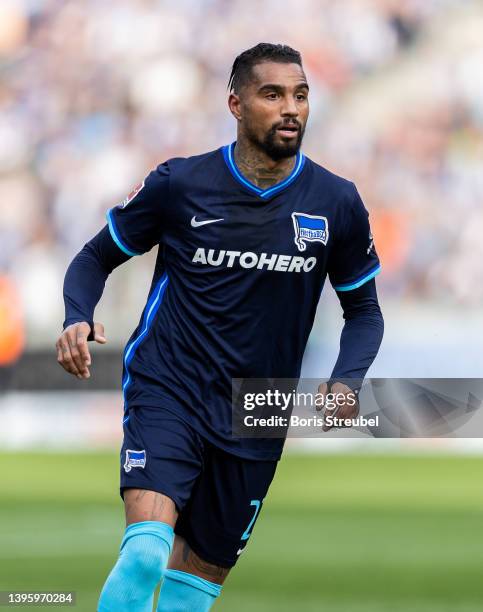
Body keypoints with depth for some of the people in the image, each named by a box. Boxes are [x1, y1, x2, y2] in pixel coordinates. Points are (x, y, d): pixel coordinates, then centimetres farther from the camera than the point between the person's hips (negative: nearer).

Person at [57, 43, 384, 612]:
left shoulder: (337, 203, 0)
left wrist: (346, 381, -8)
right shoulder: (179, 183, -5)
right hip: (166, 393, -3)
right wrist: (77, 320, -15)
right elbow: (96, 257, 7)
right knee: (146, 552, -27)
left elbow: (363, 309, 12)